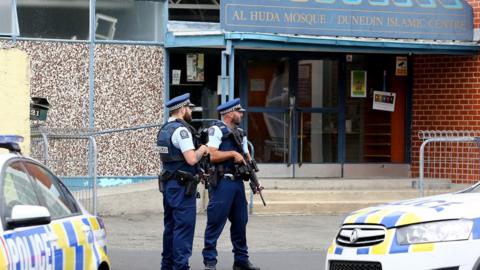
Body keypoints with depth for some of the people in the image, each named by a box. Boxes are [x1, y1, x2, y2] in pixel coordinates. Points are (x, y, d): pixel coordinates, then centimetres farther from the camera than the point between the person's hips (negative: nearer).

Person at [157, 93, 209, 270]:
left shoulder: (164, 130, 14)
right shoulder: (181, 130, -16)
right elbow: (191, 159, -23)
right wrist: (201, 150, -4)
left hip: (168, 183, 9)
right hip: (182, 185, -9)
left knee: (170, 225, 15)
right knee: (184, 226, -7)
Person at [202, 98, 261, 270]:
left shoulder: (240, 133, 18)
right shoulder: (216, 130, -7)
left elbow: (246, 156, 19)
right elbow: (212, 155, -17)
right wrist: (233, 153, -13)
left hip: (237, 182, 8)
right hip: (221, 183, -8)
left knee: (240, 222, 11)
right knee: (215, 222, -6)